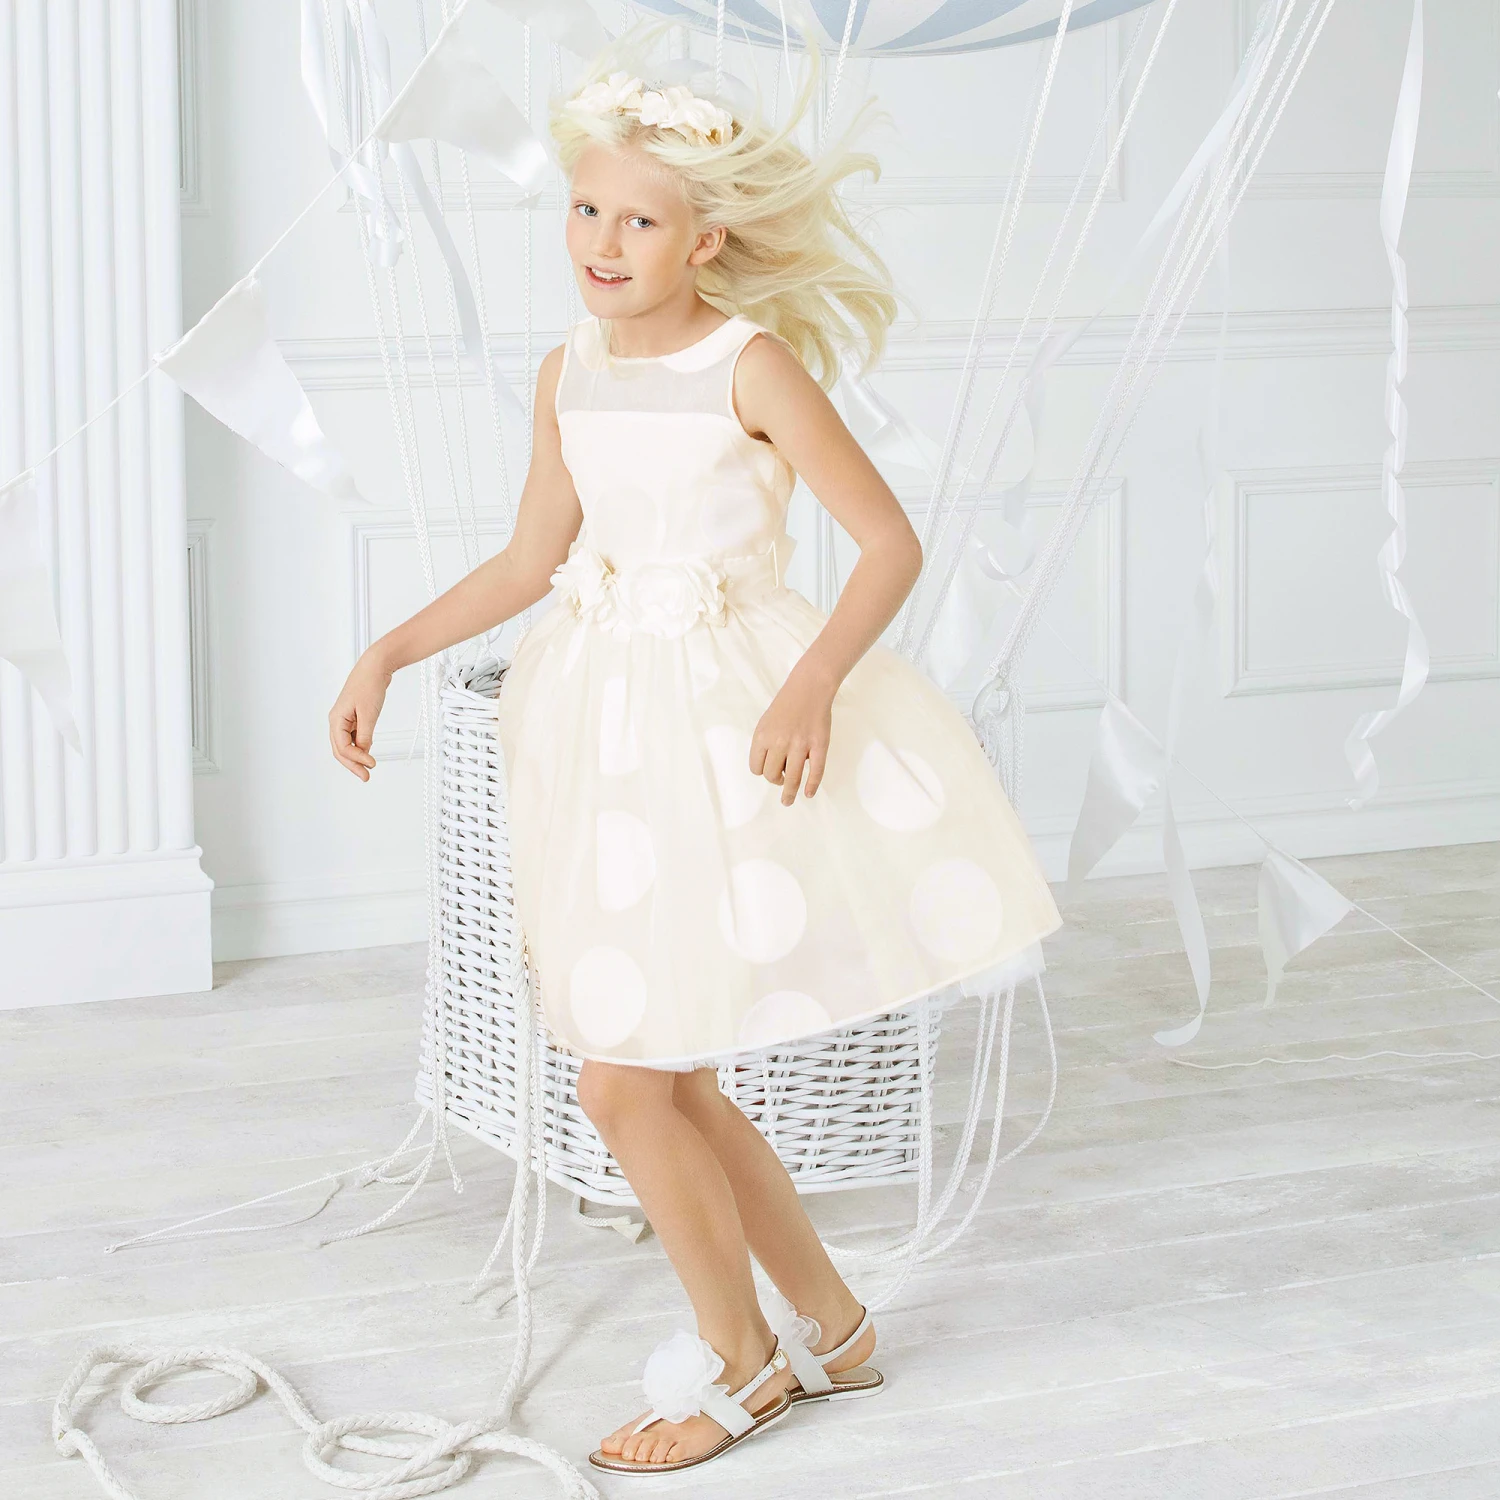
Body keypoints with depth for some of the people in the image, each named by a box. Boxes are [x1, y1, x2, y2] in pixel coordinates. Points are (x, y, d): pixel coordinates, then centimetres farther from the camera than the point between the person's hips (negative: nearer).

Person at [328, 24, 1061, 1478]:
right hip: (607, 718, 7)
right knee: (657, 1077, 12)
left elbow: (892, 542, -15)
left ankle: (740, 1357, 16)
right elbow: (530, 559, 17)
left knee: (620, 1081, -6)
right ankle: (826, 1323, 31)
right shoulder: (570, 372, 5)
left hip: (730, 717, -7)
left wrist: (812, 684, -28)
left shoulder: (752, 367, -14)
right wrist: (386, 656, 11)